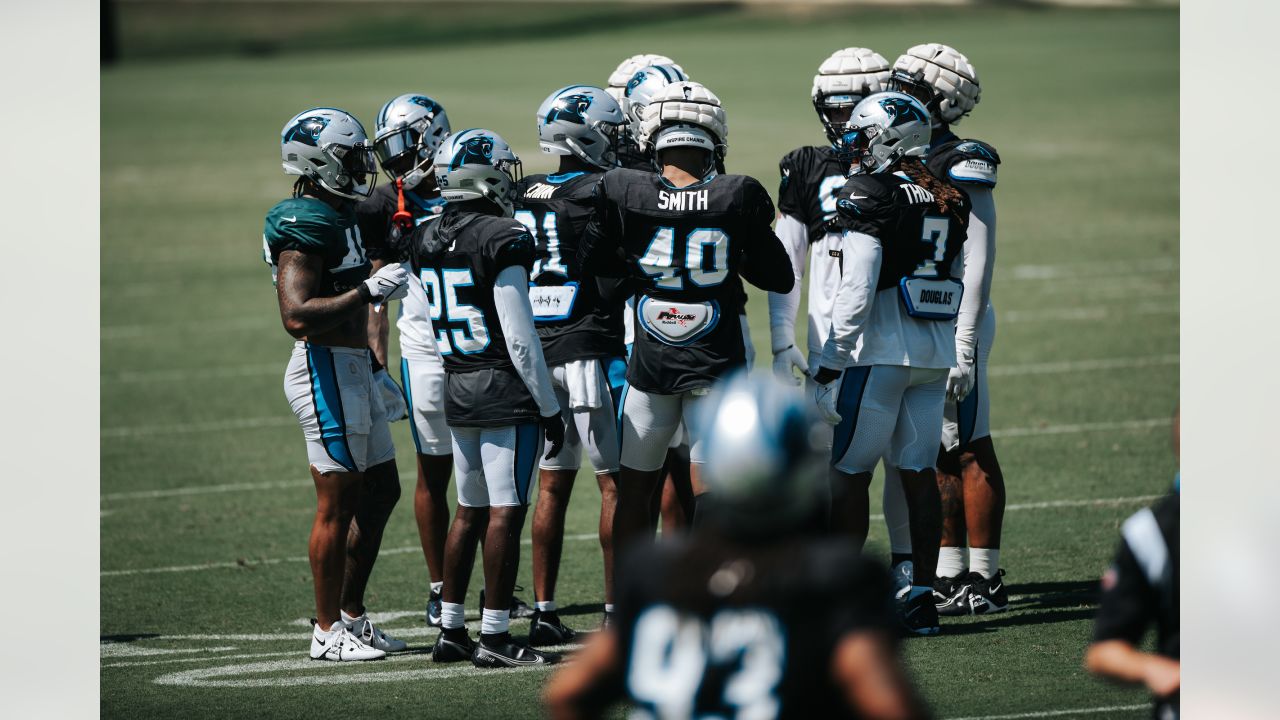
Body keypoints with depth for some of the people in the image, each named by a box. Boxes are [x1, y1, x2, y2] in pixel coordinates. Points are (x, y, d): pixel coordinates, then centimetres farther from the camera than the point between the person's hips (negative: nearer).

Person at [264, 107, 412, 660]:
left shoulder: (338, 215, 13)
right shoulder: (304, 226, -18)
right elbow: (298, 316, -26)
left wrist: (373, 372, 22)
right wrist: (370, 290, -23)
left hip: (352, 370, 10)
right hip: (326, 371, -10)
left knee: (381, 491, 16)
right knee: (338, 503, -3)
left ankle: (351, 614, 25)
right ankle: (328, 631, 5)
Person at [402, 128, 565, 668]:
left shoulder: (426, 242, 7)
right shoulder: (503, 240, -15)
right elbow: (520, 338, -15)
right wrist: (549, 408, -8)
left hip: (456, 389, 7)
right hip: (506, 390, -7)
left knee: (470, 511, 16)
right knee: (506, 512, -3)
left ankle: (450, 631, 18)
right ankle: (494, 638, -3)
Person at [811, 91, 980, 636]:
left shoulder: (869, 198, -13)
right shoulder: (948, 203, 10)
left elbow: (856, 293, -17)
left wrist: (832, 362, -11)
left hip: (881, 351, -7)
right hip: (935, 355, 7)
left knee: (850, 472, 1)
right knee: (919, 472, 9)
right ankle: (922, 597, 8)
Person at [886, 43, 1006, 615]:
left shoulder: (961, 169, -13)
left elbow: (977, 262, -16)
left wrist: (964, 344, -19)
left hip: (949, 327, -8)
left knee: (969, 454, -3)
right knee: (935, 458, 12)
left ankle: (985, 582, 2)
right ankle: (948, 574, 19)